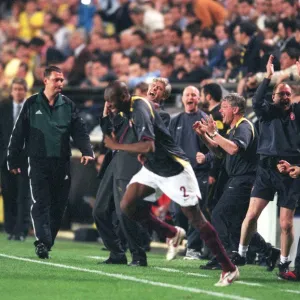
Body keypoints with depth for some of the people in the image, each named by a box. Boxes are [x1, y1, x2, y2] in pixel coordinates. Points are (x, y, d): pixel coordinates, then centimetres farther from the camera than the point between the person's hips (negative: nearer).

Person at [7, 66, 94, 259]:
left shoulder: (68, 105, 8)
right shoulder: (32, 104, 3)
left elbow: (79, 131, 2)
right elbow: (19, 133, 5)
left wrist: (87, 151, -15)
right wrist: (13, 159, 2)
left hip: (62, 163, 3)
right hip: (38, 162, -3)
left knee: (58, 206, 4)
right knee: (41, 204, -13)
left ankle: (47, 243, 14)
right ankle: (42, 241, -22)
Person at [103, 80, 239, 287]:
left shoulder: (140, 111, -24)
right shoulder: (132, 107, 4)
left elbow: (148, 146, -37)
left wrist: (116, 146, -27)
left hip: (174, 169, -9)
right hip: (153, 168, 9)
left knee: (197, 219, -6)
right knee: (127, 206, -3)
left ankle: (230, 269, 0)